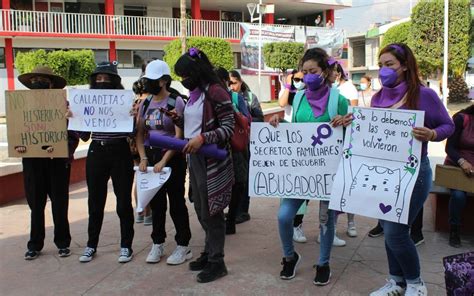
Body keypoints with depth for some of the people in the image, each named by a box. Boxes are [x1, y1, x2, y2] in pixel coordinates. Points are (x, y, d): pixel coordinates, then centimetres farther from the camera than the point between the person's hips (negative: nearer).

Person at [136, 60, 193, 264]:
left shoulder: (176, 102, -9)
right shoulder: (145, 103, 9)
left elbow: (178, 136, -14)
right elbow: (140, 133, 9)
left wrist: (163, 161, -19)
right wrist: (143, 158, -5)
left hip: (172, 157, -5)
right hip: (150, 156, 6)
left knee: (176, 202, 1)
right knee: (156, 202, 12)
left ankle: (183, 246, 12)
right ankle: (157, 244, 25)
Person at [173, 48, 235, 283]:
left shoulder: (216, 92, -14)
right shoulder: (194, 94, 12)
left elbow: (228, 128, -18)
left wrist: (202, 138, -28)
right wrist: (176, 118, 2)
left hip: (212, 161, -9)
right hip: (194, 158, 9)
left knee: (211, 211, 0)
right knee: (201, 210, 16)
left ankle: (217, 262, 12)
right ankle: (209, 252, 31)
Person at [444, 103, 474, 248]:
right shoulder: (462, 118, -7)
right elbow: (449, 147, -12)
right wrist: (462, 161, -31)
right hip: (455, 167, -2)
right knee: (458, 194, -30)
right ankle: (454, 231, -13)